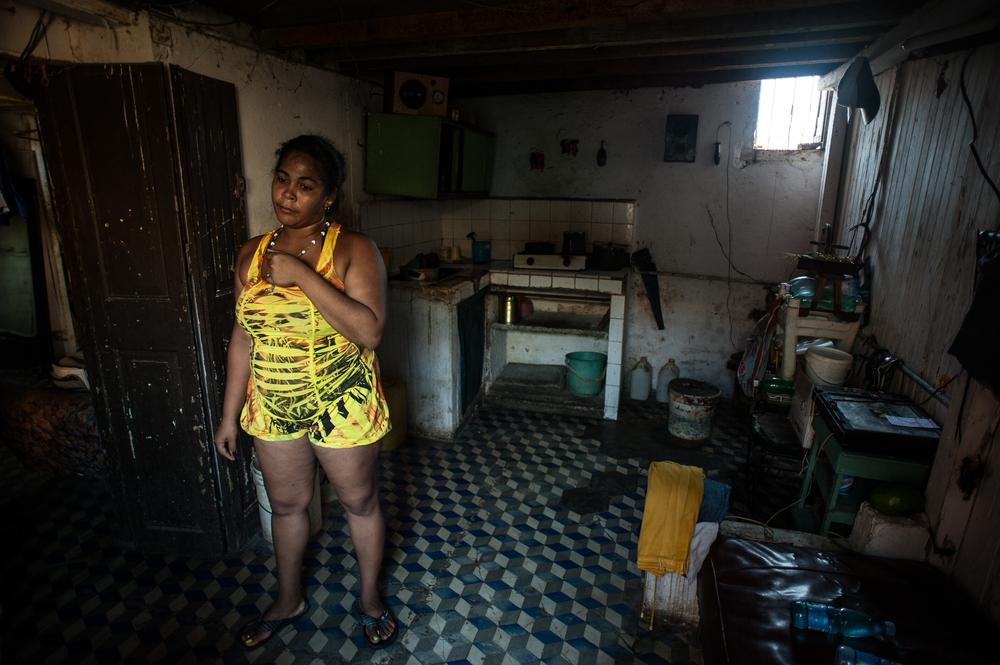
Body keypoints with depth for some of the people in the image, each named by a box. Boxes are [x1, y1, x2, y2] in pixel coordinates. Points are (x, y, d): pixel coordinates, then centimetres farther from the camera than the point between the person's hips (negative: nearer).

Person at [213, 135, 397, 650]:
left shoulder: (353, 250, -15)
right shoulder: (251, 255, 0)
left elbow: (369, 330, -27)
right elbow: (243, 339, 5)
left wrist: (303, 275, -30)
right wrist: (229, 416, 8)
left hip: (342, 407, -4)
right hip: (272, 408, 5)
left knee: (359, 501, 15)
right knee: (285, 505, 22)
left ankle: (369, 599, 41)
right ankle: (288, 601, 48)